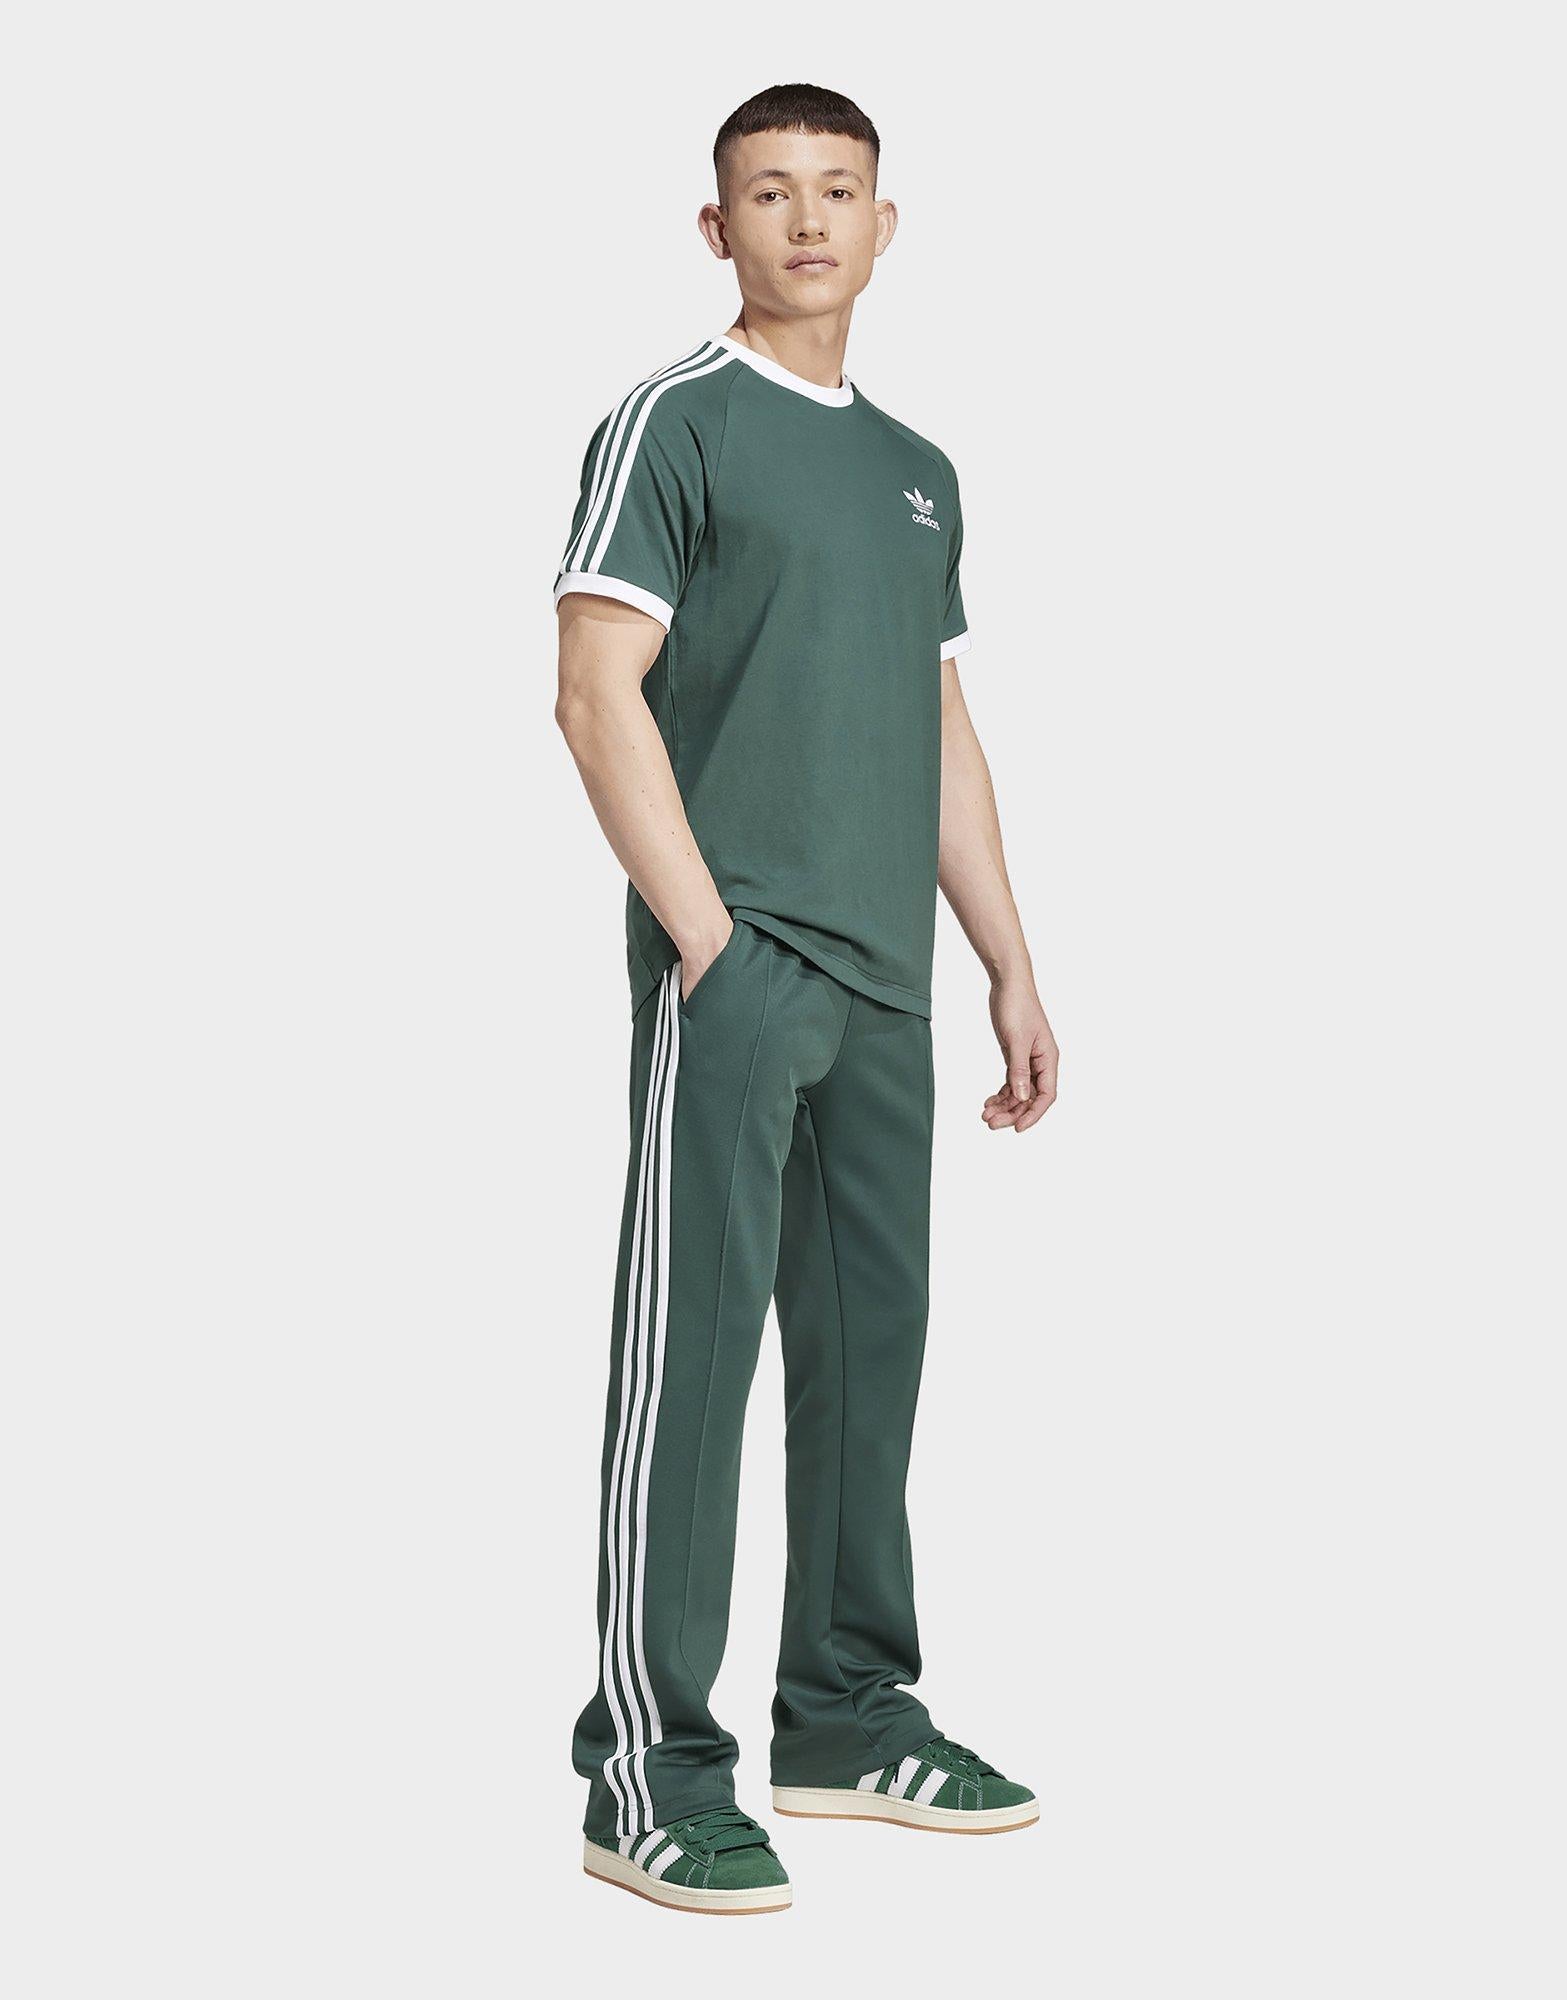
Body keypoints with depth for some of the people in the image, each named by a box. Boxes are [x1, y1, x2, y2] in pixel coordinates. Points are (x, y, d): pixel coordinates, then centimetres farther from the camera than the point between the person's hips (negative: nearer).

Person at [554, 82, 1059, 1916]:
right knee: (692, 1353, -6)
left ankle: (852, 1723, 23)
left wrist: (1013, 971, 17)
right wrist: (710, 942, -17)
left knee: (870, 1345, 11)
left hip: (883, 987, 7)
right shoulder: (676, 424, -2)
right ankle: (653, 1777, 0)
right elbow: (597, 692, -11)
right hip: (733, 967, -7)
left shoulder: (917, 472, 19)